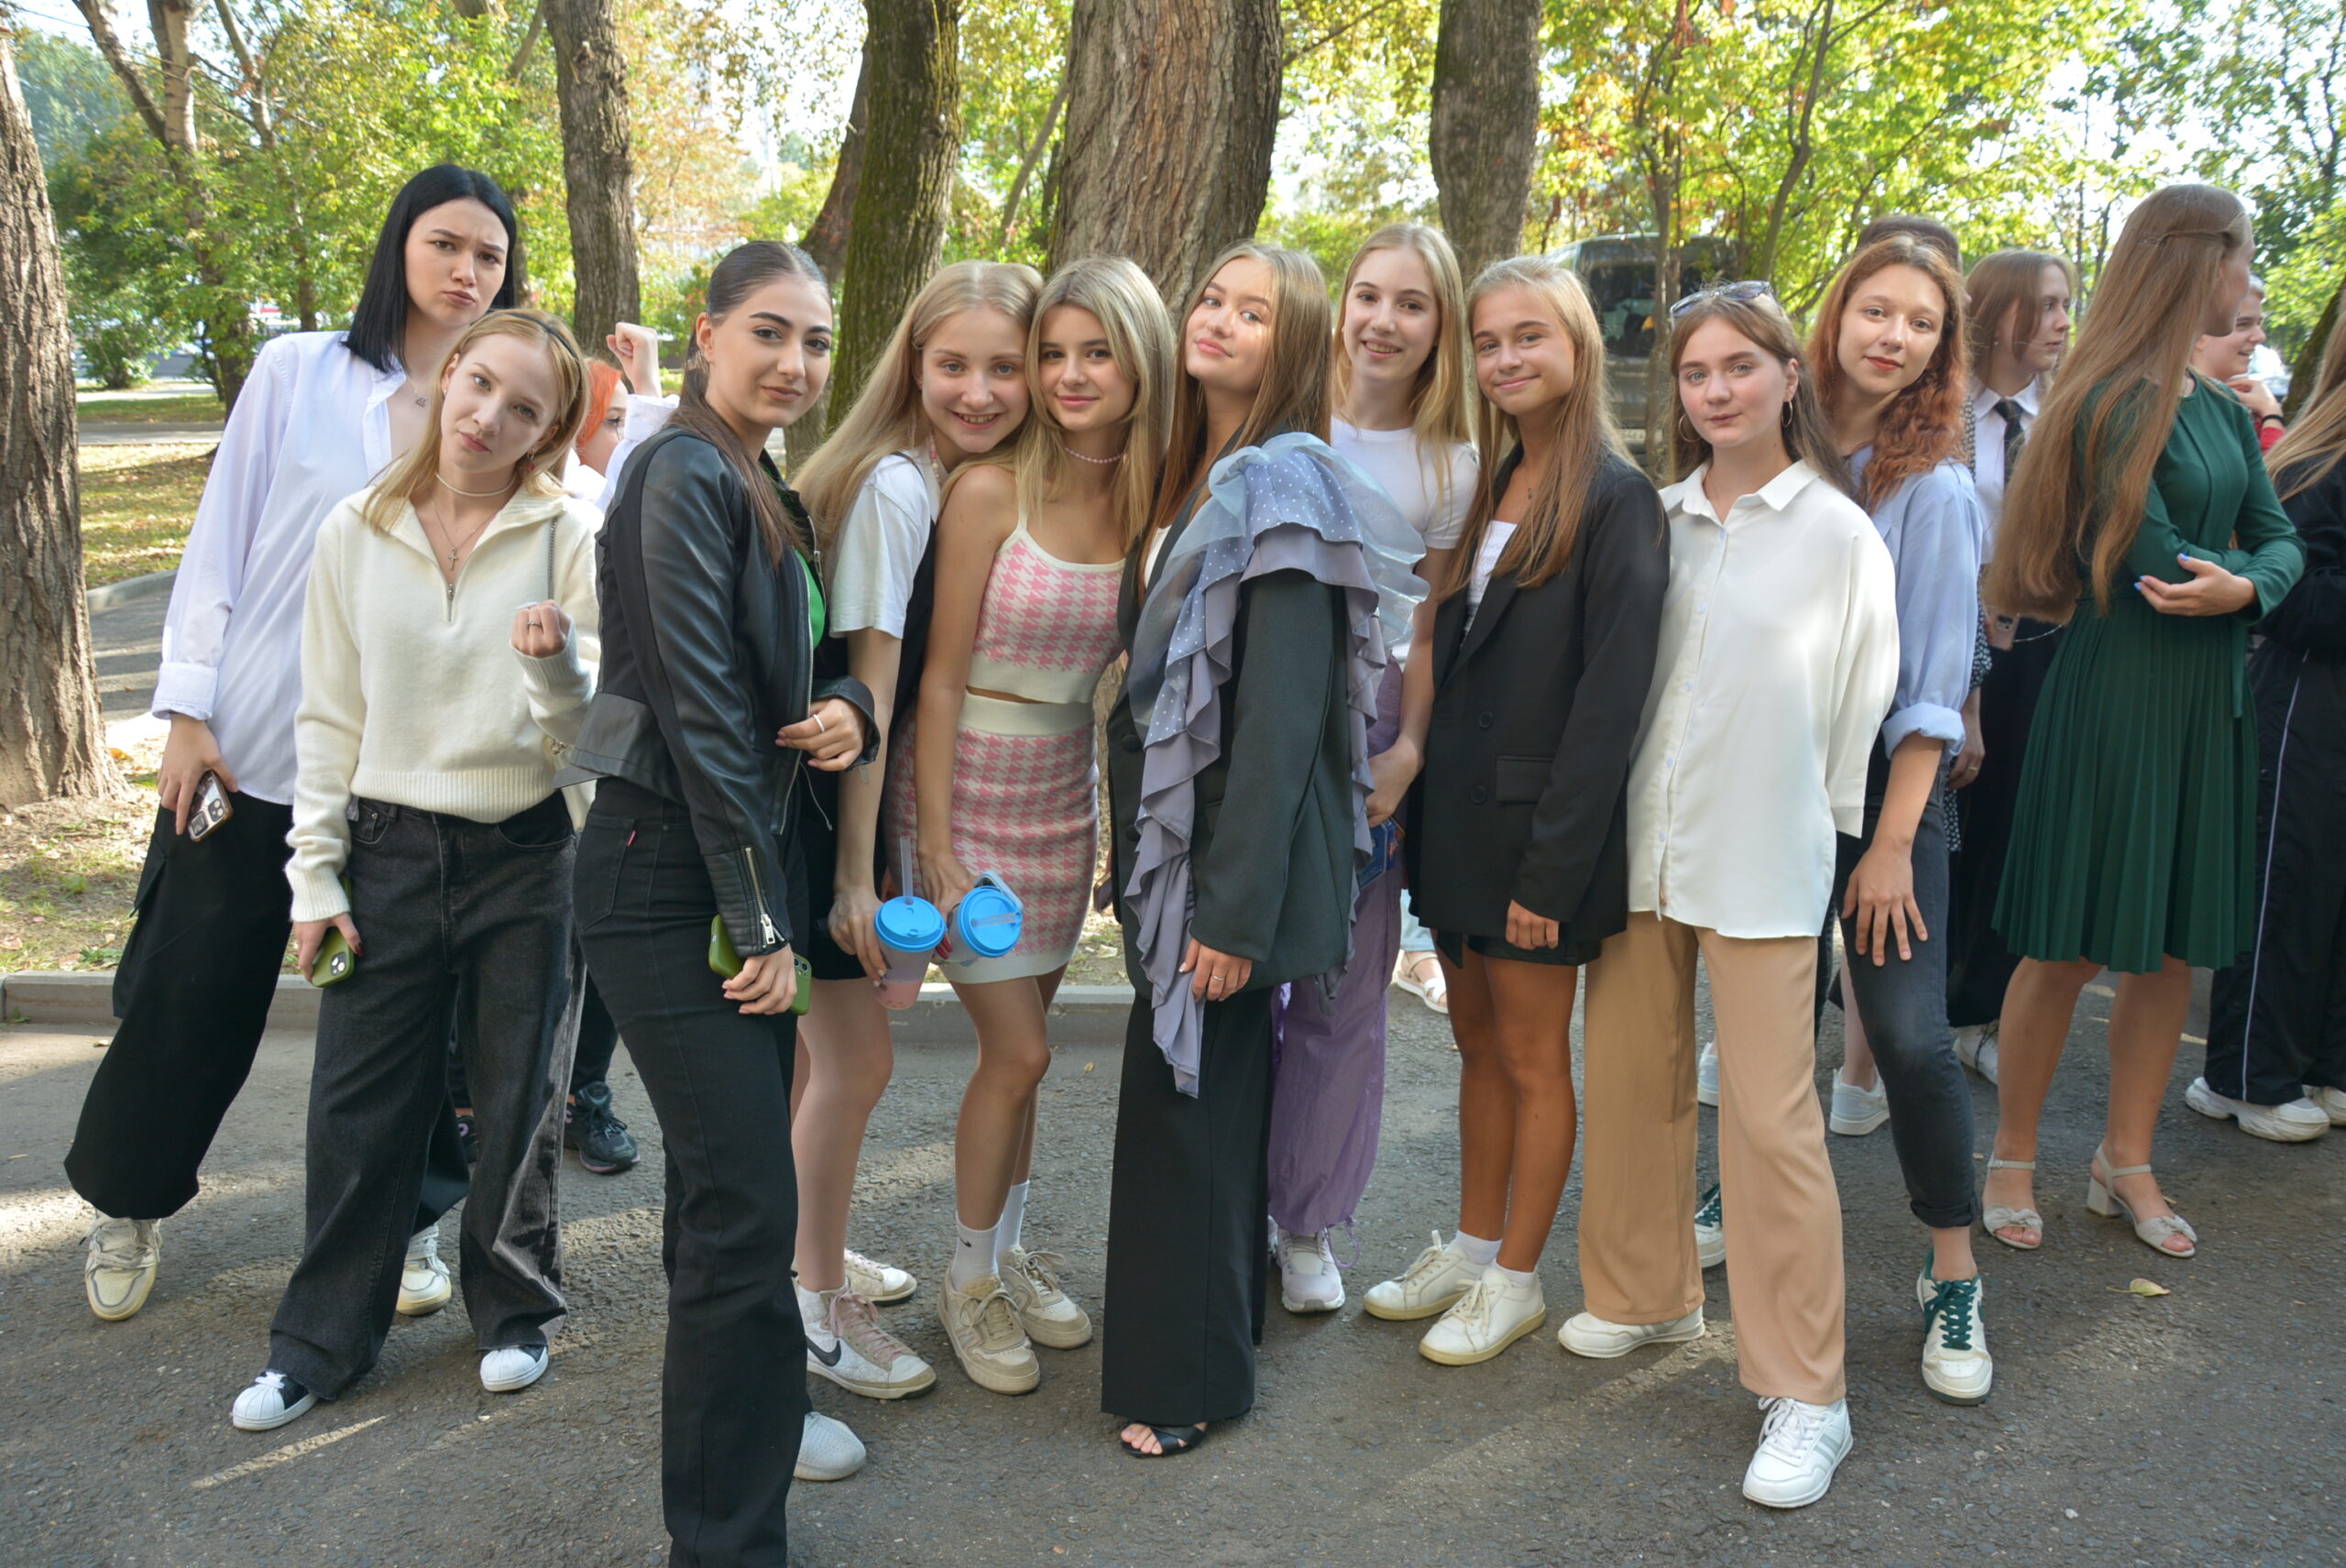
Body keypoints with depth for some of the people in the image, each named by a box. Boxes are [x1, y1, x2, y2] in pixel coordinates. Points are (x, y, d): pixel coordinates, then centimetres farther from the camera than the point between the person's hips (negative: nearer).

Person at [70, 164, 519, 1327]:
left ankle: (405, 1218, 25)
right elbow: (221, 539, 0)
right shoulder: (298, 372, 0)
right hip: (251, 743, 0)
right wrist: (188, 709, -4)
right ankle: (128, 1200, 34)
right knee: (192, 989, 11)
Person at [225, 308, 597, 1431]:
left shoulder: (568, 537, -6)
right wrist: (315, 877, 2)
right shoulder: (356, 535, 1)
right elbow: (329, 720, 5)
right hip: (388, 849, 2)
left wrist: (556, 666, -29)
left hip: (525, 854, -1)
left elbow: (588, 729, -7)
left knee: (518, 1101, 11)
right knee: (357, 1107, 7)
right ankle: (324, 1338, 25)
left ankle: (513, 1312, 31)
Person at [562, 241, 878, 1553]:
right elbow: (700, 709, -18)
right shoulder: (686, 475, -13)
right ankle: (727, 1535, 4)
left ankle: (750, 1404, 38)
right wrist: (761, 919, -16)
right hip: (669, 872, -9)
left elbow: (787, 666, 19)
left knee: (731, 1172, 20)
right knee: (748, 1200, -8)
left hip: (744, 862, 9)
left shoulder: (764, 490, 15)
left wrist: (850, 705, -6)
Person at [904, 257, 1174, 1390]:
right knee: (1017, 1051, -1)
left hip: (1065, 797, 4)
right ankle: (969, 1278, 21)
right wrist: (936, 848, -15)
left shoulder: (1151, 501, -1)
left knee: (1020, 1042, 14)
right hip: (968, 791, -4)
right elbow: (941, 680, -14)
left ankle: (1006, 1252, 33)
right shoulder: (991, 493, -16)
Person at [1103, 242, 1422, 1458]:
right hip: (1170, 835, 8)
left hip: (1230, 846, -8)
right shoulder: (1192, 478, 12)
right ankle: (1220, 1313, 36)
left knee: (1183, 1097, 1)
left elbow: (1281, 714, -21)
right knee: (1205, 1091, 18)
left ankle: (1187, 1375, 17)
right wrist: (1144, 858, 15)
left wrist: (1234, 908, -22)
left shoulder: (1282, 488, -15)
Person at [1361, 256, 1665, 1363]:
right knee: (1477, 1042, 17)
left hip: (1538, 827, -7)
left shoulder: (1614, 499, -13)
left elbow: (1612, 696, -17)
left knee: (1531, 1059, 7)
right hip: (1457, 815, 7)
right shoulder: (1486, 491, 11)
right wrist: (1419, 801, 6)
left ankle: (1516, 1280, 22)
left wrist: (1553, 866, -19)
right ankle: (1471, 1249, 32)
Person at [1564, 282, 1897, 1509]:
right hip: (1639, 844, 4)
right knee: (1630, 1078, 13)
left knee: (1771, 1119, -4)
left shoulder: (1838, 534, -3)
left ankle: (1803, 1393, 9)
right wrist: (1603, 818, 8)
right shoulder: (1656, 520, 8)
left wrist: (1820, 826, 3)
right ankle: (1647, 1293, 35)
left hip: (1761, 861, -4)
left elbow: (1860, 709, 0)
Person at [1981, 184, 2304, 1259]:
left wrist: (2245, 585, -12)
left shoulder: (2224, 411, 14)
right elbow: (2156, 560, -18)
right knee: (2070, 947, -1)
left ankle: (2126, 1162, 23)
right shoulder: (2118, 404, -11)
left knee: (2175, 945, 11)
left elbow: (2281, 539, 8)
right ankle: (2013, 1160, 14)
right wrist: (2256, 566, -3)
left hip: (2208, 697, 8)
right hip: (2115, 694, -8)